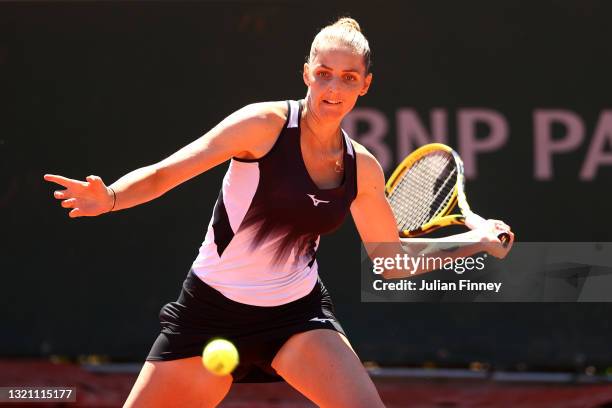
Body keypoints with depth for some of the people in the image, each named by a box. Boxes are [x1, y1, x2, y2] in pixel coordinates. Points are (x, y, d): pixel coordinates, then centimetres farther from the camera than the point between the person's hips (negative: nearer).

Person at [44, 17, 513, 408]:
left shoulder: (362, 168, 1)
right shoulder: (266, 124, -13)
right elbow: (163, 174, -16)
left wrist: (476, 239, 5)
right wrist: (109, 197, -35)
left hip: (296, 312, 3)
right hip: (213, 306, -3)